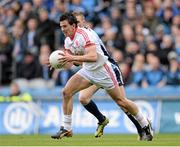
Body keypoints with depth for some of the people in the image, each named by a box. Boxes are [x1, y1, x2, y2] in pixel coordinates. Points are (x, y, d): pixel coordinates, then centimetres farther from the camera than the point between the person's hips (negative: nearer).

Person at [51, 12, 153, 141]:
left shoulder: (83, 34, -24)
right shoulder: (68, 40, 2)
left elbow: (93, 57, -35)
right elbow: (70, 60, 10)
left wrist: (73, 58, -41)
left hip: (102, 70, -7)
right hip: (87, 70, 7)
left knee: (121, 101, -1)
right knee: (66, 92, -10)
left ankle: (145, 125, 18)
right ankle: (66, 129, -3)